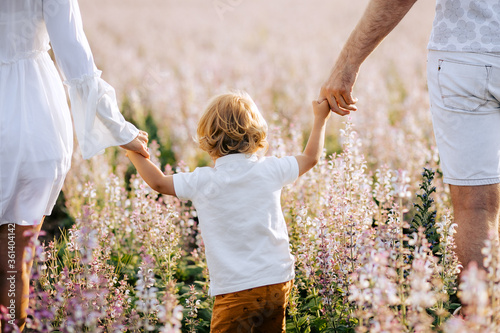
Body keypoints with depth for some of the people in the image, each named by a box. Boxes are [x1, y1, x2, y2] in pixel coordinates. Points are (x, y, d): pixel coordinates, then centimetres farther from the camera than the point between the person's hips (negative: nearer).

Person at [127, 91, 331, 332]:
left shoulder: (202, 182, -7)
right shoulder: (270, 170, 0)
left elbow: (158, 182, 7)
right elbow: (310, 157, 17)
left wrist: (135, 153, 24)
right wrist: (320, 118, 33)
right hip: (279, 283, 4)